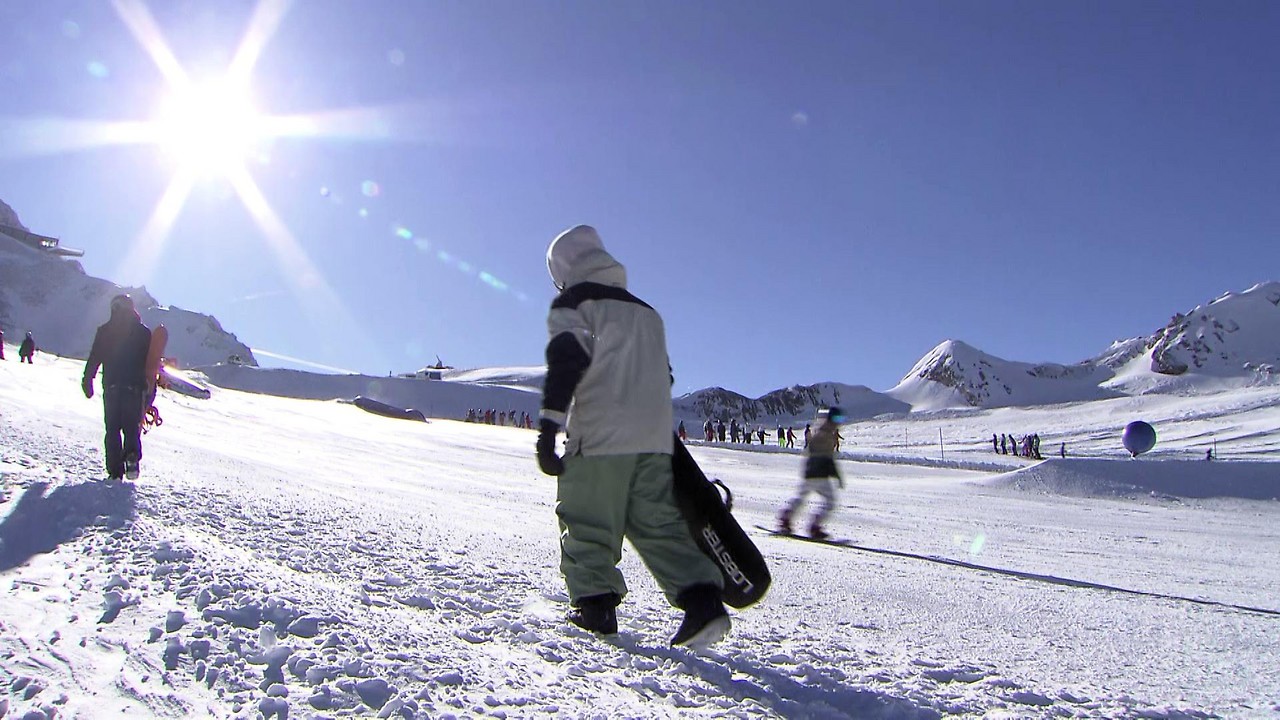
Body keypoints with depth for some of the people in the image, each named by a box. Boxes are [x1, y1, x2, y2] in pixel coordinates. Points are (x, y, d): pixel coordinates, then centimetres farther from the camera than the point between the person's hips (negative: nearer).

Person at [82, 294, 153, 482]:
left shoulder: (104, 331, 4)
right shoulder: (144, 332, 5)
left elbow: (94, 358, 3)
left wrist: (87, 381, 11)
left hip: (111, 387, 0)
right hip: (135, 387, 0)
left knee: (112, 428, 6)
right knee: (132, 427, 7)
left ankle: (115, 471, -2)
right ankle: (132, 456, -21)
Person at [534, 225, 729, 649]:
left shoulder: (571, 304, 4)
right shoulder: (646, 311, 24)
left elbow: (566, 360, -12)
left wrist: (549, 425, -16)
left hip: (599, 436, -6)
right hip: (655, 438, 6)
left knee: (586, 521, 6)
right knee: (657, 522, 7)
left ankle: (595, 604, 5)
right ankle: (702, 600, -5)